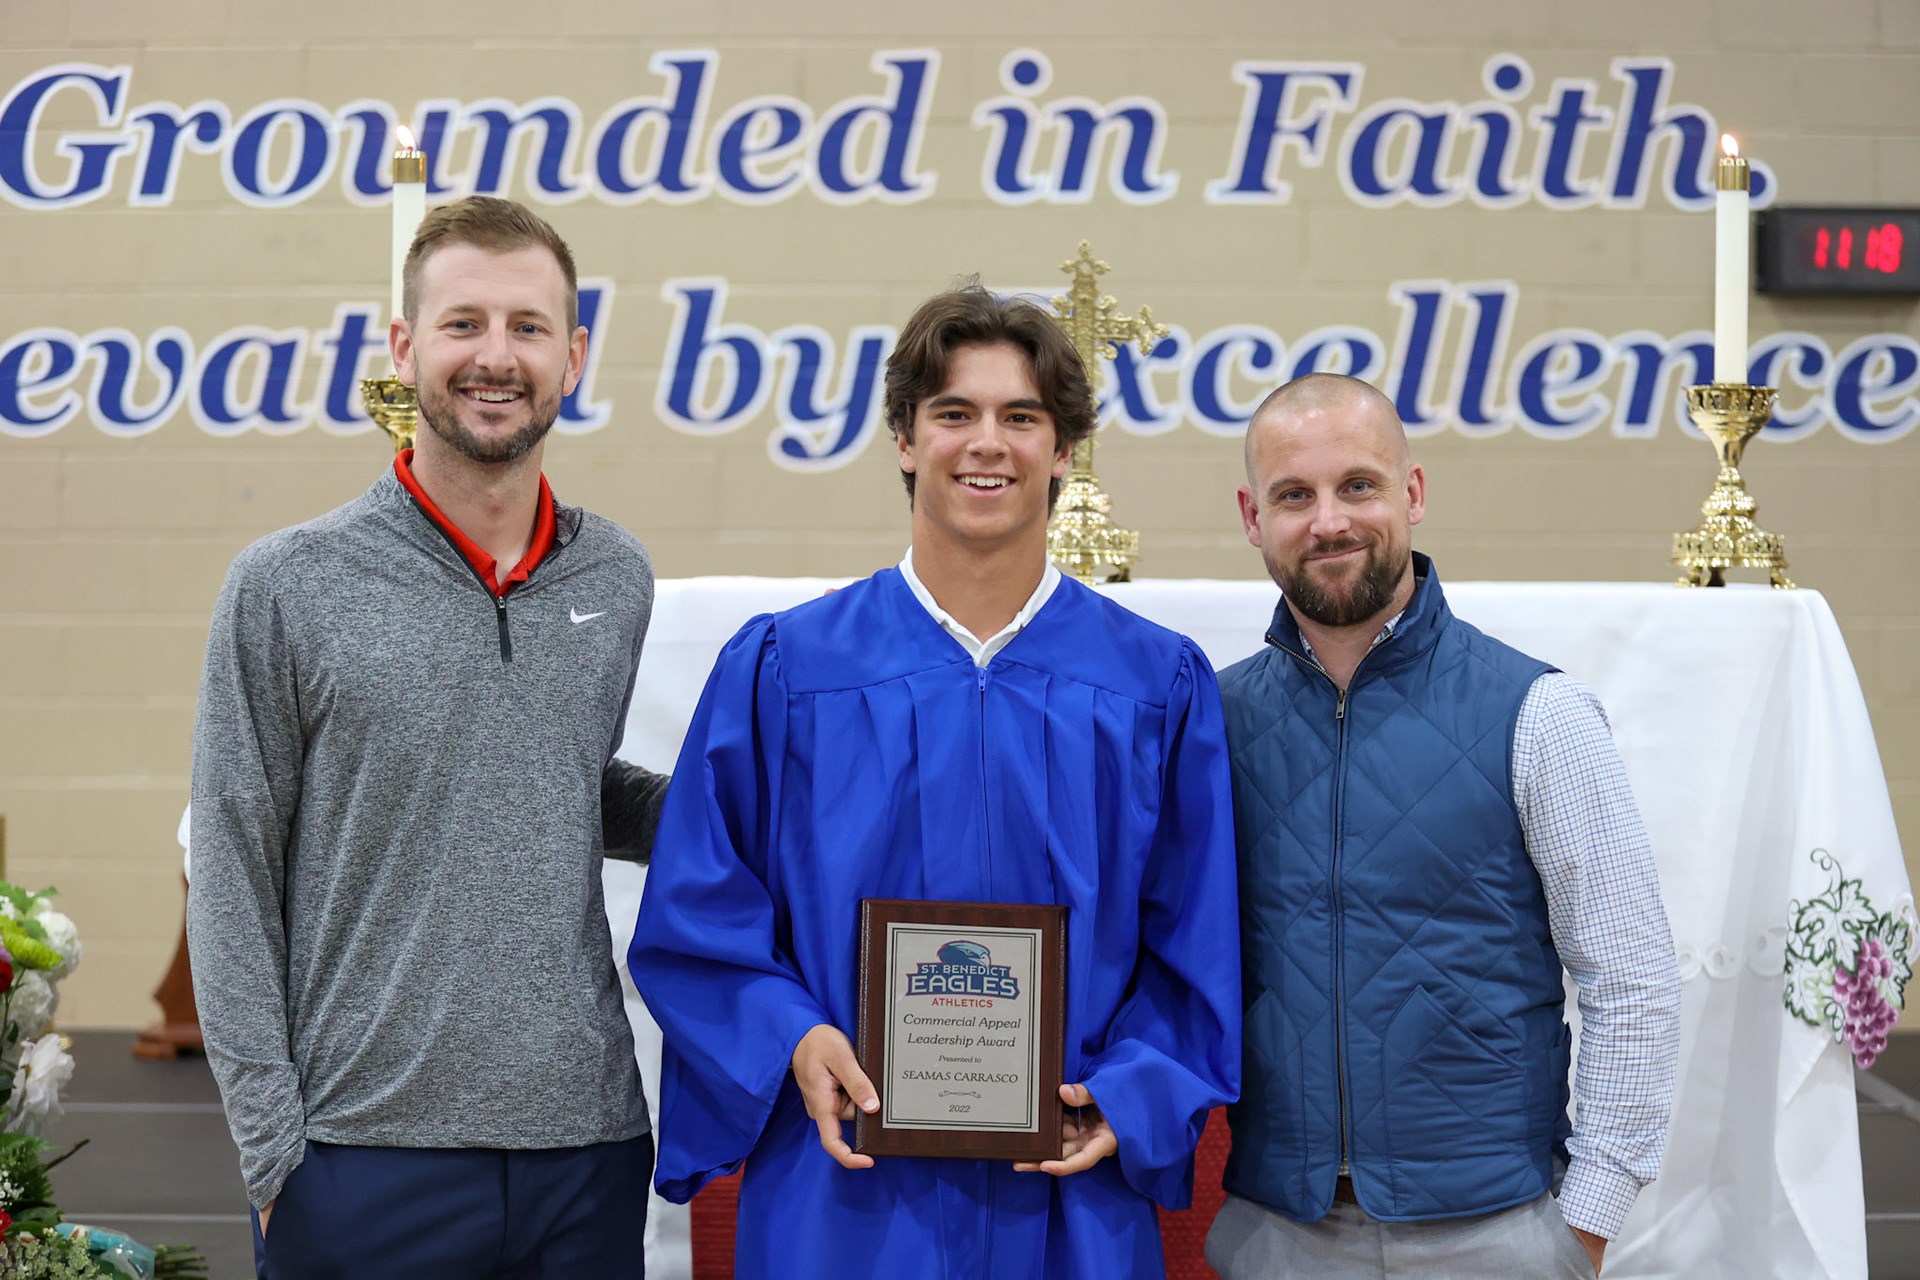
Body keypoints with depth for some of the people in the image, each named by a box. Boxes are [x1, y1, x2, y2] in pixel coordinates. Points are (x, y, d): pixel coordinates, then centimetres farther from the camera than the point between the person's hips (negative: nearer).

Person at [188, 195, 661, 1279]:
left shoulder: (618, 580, 7)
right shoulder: (288, 588, -3)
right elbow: (234, 893, -2)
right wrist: (274, 1149, -7)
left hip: (587, 1142, 3)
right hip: (369, 1157, -3)